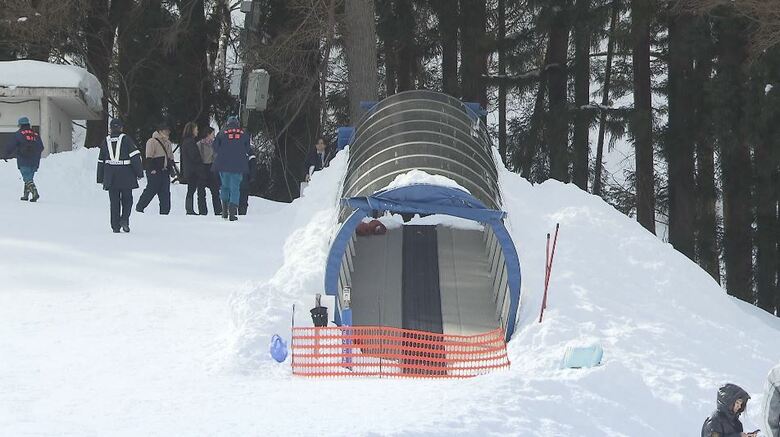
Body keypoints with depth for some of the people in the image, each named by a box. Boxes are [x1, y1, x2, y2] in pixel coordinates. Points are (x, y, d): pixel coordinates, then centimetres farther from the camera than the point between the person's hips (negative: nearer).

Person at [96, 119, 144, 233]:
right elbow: (135, 157, -9)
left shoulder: (106, 141, 7)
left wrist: (100, 178, 19)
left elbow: (101, 161, 12)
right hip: (126, 176, -2)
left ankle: (115, 226, 5)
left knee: (114, 201, 7)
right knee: (127, 199, 11)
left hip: (110, 176, 2)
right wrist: (139, 172, -4)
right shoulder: (126, 139, -4)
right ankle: (124, 219, -9)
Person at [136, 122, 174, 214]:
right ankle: (139, 207, 5)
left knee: (165, 192, 3)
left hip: (165, 171, 8)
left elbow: (171, 157, 26)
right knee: (151, 190, -6)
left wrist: (171, 167, 16)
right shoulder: (152, 141, -7)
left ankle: (165, 210, 6)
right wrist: (152, 169, -17)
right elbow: (149, 157, -11)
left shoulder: (168, 143, 18)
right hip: (154, 171, -8)